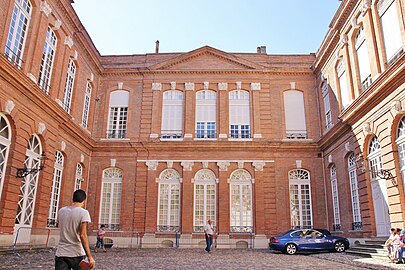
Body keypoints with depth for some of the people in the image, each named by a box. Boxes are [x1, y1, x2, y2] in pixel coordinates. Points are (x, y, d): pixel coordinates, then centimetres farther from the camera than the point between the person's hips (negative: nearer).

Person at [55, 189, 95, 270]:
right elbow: (82, 235, -18)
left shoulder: (61, 211, 5)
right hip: (77, 254, -4)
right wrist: (89, 256, -18)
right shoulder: (83, 212, -11)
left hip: (61, 253, 4)